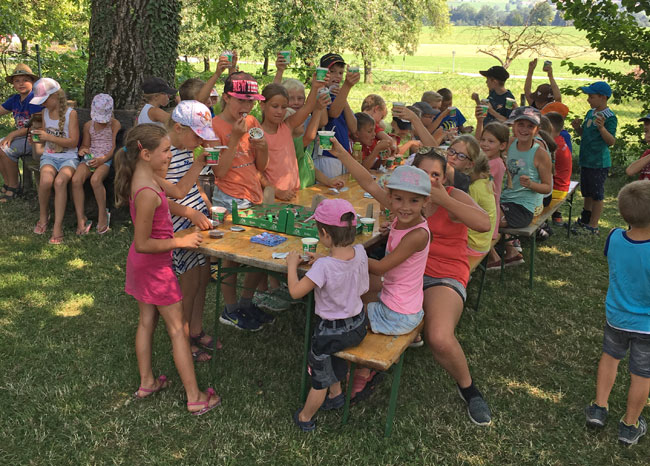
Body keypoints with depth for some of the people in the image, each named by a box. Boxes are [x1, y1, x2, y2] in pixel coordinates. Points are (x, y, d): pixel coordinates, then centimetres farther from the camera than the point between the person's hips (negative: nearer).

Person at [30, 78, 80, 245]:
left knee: (60, 181, -34)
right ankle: (43, 216, -4)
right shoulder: (45, 112, 11)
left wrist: (49, 137, -18)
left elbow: (73, 142, -11)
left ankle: (58, 226, -29)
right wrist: (38, 139, 2)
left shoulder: (70, 113, -6)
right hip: (49, 156, 4)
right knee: (45, 181, -30)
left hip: (68, 157, -3)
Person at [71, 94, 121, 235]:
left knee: (95, 179, -36)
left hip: (107, 159, -4)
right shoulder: (88, 125, 17)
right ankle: (81, 219, -22)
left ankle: (103, 214, -16)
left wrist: (102, 159, -19)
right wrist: (82, 150, -2)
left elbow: (115, 147, -5)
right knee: (76, 179, -26)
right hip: (91, 158, 5)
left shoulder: (115, 124, 3)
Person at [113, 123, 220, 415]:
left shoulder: (148, 178, 0)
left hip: (141, 264, 9)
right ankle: (195, 398, 12)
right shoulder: (147, 193, -29)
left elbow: (180, 191, 15)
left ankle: (146, 383, 35)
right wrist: (181, 242, -18)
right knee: (177, 330, 1)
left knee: (147, 322, 20)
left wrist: (200, 163, 9)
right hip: (155, 266, -9)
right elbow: (143, 244, -26)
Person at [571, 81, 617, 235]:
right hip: (586, 160, 8)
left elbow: (611, 141, -19)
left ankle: (593, 226, 8)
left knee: (597, 194, 1)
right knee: (587, 193, 18)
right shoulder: (590, 113, 10)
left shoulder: (610, 117, -14)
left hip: (599, 163, -8)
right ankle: (585, 220, 31)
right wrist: (578, 127, 1)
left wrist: (602, 127, -33)